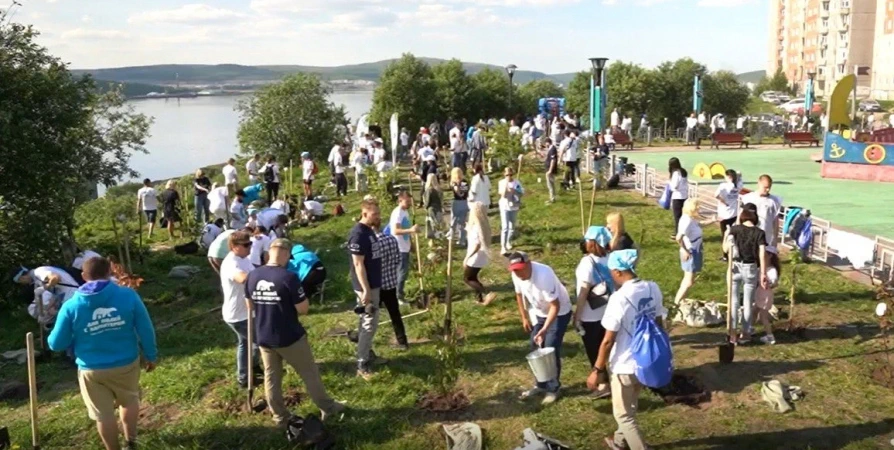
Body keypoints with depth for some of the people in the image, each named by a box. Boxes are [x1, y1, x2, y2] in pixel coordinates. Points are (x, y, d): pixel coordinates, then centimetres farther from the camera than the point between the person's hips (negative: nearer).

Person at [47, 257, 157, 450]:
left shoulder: (71, 306, -13)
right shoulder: (128, 296, -14)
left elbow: (56, 344, -5)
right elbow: (146, 330, -9)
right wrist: (151, 356, 6)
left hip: (92, 370, -1)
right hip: (126, 363, 1)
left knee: (104, 414, 18)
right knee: (130, 401, 27)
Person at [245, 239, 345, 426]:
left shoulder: (252, 276, -2)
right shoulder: (288, 277, -21)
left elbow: (250, 307, 10)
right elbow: (303, 309, -17)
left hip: (263, 338, 5)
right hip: (289, 338, -5)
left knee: (271, 378, 17)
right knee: (310, 373, 11)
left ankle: (280, 417, 28)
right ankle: (328, 408, 25)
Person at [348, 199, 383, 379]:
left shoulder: (368, 230, 8)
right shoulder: (358, 234, -21)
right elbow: (358, 264, -23)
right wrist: (366, 290, -24)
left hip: (374, 283, 9)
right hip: (366, 286, -9)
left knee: (368, 322, 19)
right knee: (370, 323, -5)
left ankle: (367, 353, 32)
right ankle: (362, 365, 2)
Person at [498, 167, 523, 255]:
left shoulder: (517, 182, -2)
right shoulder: (502, 182, -9)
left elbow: (521, 193, -3)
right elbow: (503, 195, -20)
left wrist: (514, 191, -20)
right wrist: (506, 184, -27)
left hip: (514, 207, 3)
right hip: (505, 207, -3)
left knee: (512, 227, 14)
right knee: (505, 227, -13)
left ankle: (508, 242, 37)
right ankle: (503, 247, -15)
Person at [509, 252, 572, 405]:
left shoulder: (544, 275, -37)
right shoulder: (516, 275, -17)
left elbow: (555, 306, -32)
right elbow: (519, 294, 4)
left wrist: (545, 329, -38)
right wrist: (524, 317, 9)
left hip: (559, 312, -7)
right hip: (539, 312, 7)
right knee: (536, 347, 12)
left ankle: (553, 389, 9)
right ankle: (541, 384, 28)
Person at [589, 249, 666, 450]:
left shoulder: (619, 298, -26)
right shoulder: (653, 288, -5)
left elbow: (608, 340, -20)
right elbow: (659, 324, 8)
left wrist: (597, 370, -10)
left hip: (626, 366, -8)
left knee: (623, 415, 12)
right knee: (630, 407, 29)